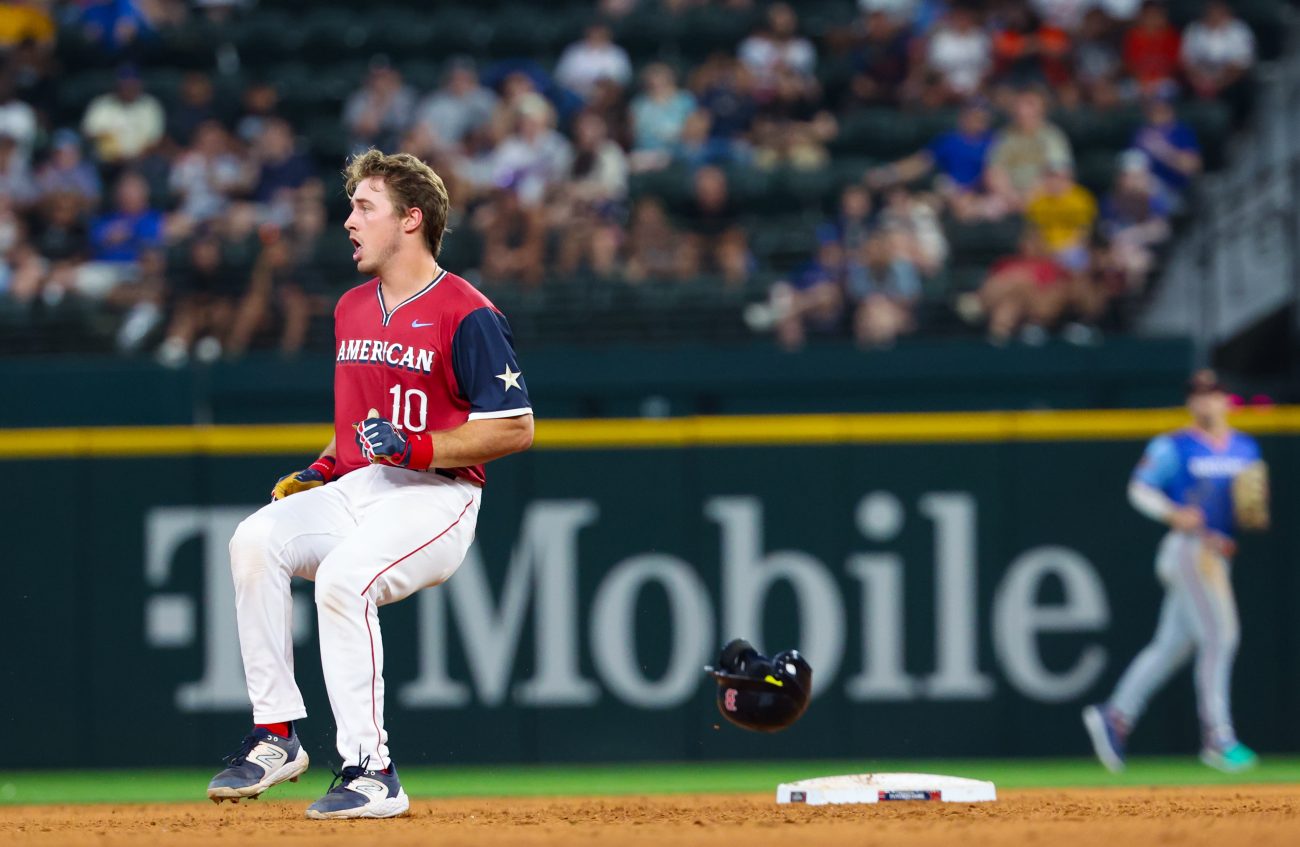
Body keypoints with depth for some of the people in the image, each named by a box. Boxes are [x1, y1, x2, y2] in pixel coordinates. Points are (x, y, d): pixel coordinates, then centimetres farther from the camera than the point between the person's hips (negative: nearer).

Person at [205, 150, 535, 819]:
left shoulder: (467, 317, -8)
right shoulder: (351, 309, 17)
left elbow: (516, 429, -10)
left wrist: (417, 448, -19)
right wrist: (322, 469, 11)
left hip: (436, 499, -7)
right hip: (355, 490, 7)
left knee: (342, 578, -33)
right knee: (255, 540, -21)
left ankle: (371, 771, -25)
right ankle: (275, 736, -18)